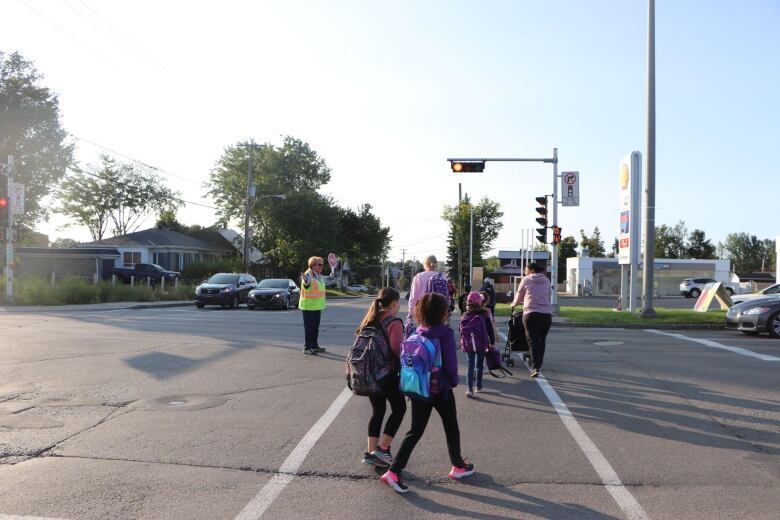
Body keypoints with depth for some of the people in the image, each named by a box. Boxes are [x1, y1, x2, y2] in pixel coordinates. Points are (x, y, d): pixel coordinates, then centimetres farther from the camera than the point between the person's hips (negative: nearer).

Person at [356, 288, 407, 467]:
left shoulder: (371, 320, 9)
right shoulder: (394, 322, -14)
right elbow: (397, 349, -22)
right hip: (388, 373, -7)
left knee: (377, 410, 16)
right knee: (399, 408, 9)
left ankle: (371, 453, 18)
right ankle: (382, 449, 5)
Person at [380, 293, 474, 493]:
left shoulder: (417, 333, 1)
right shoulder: (445, 334, -15)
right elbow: (450, 363, -16)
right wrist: (454, 381, 2)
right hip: (440, 389, -4)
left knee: (415, 431, 9)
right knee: (451, 428, 18)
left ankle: (394, 471, 0)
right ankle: (458, 466, 34)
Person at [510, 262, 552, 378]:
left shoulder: (526, 280, 6)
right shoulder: (546, 281, 16)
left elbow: (518, 296, 13)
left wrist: (514, 304, 32)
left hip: (531, 313, -3)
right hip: (547, 313, 3)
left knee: (532, 340, -2)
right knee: (541, 340, 15)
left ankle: (535, 367, -12)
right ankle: (539, 365, 22)